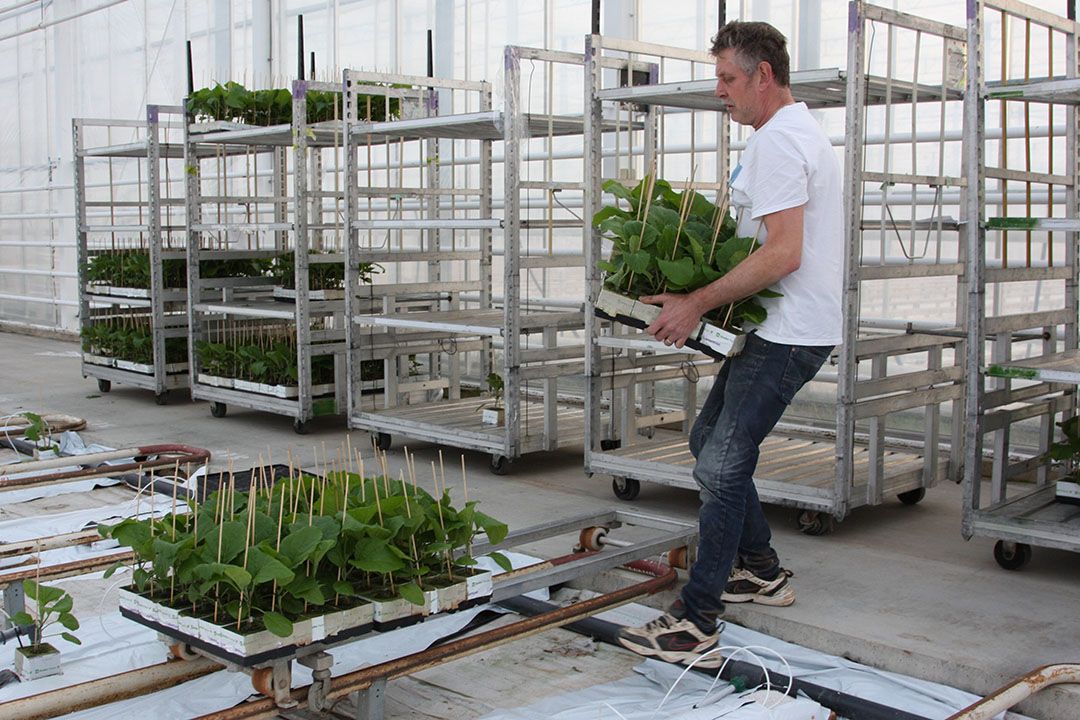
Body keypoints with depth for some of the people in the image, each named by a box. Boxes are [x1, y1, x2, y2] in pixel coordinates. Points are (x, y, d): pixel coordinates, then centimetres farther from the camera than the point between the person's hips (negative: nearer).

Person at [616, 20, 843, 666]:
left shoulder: (777, 140, -16)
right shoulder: (802, 130, 19)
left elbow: (783, 254, -26)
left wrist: (695, 304, -21)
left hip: (787, 335, -11)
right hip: (780, 328, 11)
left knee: (722, 465, -12)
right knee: (710, 439, 17)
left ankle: (695, 624, -8)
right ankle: (762, 570, 28)